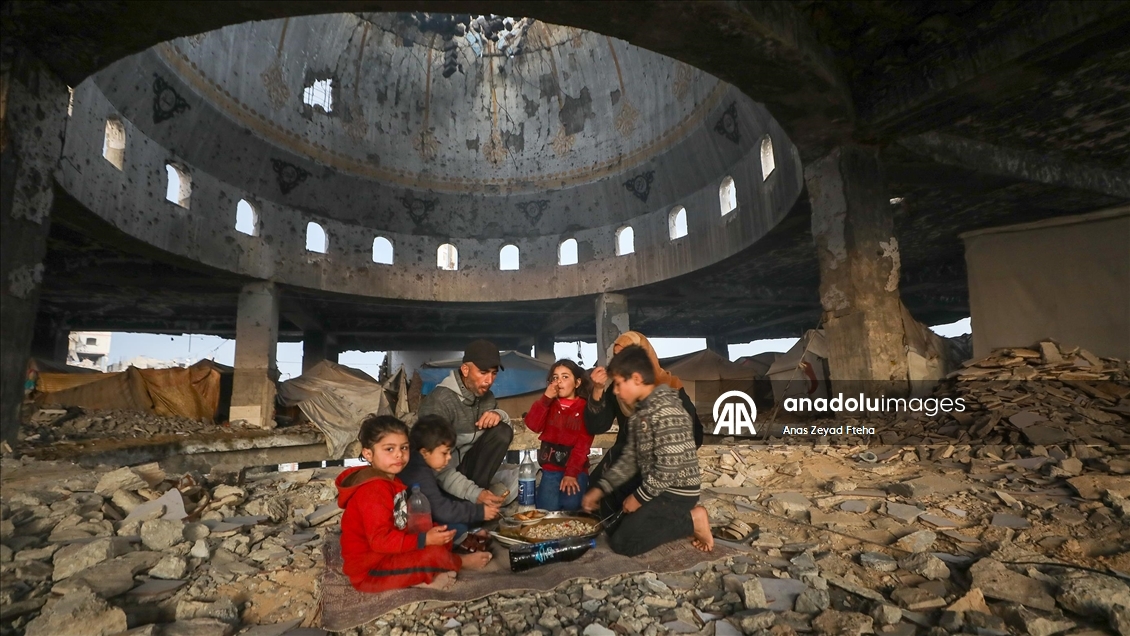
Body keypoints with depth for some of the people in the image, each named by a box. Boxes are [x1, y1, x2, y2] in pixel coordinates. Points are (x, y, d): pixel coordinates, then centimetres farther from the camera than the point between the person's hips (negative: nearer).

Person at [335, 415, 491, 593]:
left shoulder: (389, 481, 7)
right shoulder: (373, 490, -25)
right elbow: (379, 539, -29)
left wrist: (430, 531, -2)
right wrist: (424, 540, -30)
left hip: (386, 551, 10)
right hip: (368, 568, -10)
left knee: (441, 534, 9)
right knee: (434, 554, -20)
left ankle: (418, 578, -6)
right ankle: (460, 562, 9)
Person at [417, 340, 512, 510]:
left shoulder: (486, 396, -1)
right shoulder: (440, 401, -24)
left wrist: (499, 415, -17)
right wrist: (473, 494, -37)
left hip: (466, 464, 7)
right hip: (439, 477, -7)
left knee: (502, 432, -17)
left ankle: (477, 487, -13)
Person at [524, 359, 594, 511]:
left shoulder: (585, 408, -1)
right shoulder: (549, 403, 11)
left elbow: (583, 443, -9)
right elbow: (533, 425, -7)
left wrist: (571, 473, -19)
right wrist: (546, 398, -13)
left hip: (576, 467, -2)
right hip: (551, 466, 2)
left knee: (571, 504, -23)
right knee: (547, 507, -16)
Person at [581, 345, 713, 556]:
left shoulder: (666, 410, -24)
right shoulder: (639, 411, 8)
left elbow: (669, 467, -27)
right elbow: (630, 459, 9)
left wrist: (639, 496, -16)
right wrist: (600, 489, 1)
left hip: (676, 492, -10)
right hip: (656, 487, 10)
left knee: (622, 542, -12)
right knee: (609, 518, 16)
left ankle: (692, 520, -3)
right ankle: (677, 517, 13)